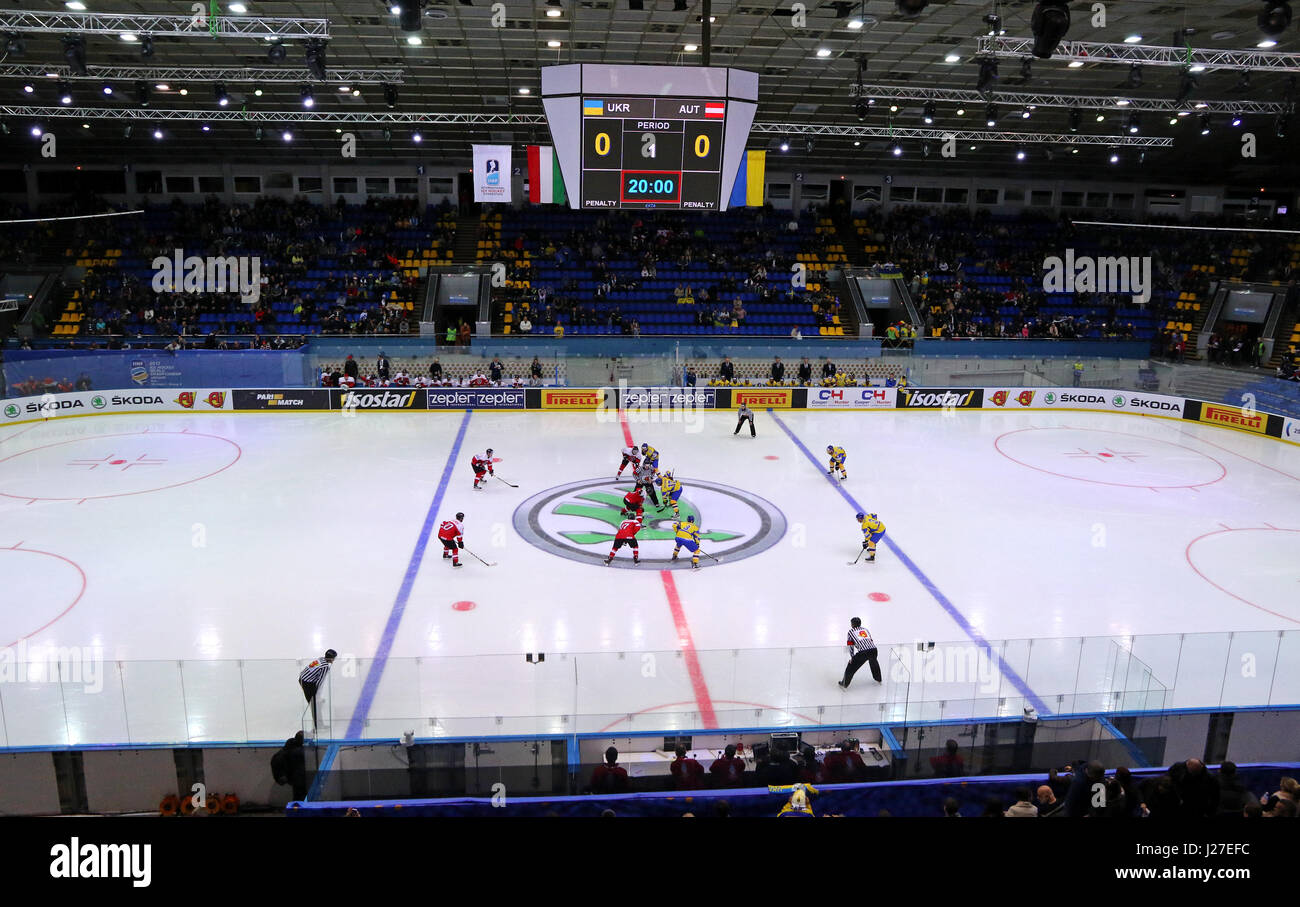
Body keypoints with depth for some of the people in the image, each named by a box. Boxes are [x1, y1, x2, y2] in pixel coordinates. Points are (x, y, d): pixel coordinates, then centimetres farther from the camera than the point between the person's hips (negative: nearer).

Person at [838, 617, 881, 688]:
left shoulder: (851, 631, 16)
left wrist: (852, 657, 21)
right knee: (874, 663, 38)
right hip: (873, 649, 5)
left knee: (850, 667, 10)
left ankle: (844, 685, 15)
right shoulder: (865, 629, 29)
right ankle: (879, 680, 52)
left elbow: (851, 645, 13)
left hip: (863, 652, -5)